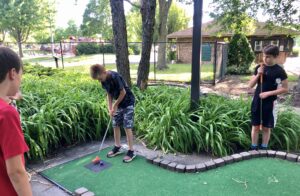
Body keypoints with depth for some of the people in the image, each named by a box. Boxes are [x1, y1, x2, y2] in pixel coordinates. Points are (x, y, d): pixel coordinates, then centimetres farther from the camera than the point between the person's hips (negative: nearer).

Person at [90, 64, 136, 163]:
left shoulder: (115, 77, -26)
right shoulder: (104, 80, -2)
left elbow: (123, 92, -21)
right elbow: (109, 94, 6)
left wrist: (115, 105, -12)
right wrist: (110, 108, -5)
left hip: (128, 103, -8)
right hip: (118, 104, 8)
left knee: (127, 127, -7)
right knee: (115, 125, 10)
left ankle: (131, 151, 2)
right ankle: (117, 147, 26)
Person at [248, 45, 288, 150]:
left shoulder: (279, 71, -9)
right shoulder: (259, 67, 1)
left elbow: (285, 89, -8)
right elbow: (251, 85, 1)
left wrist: (268, 93, -17)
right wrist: (258, 74, -14)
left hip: (270, 103, -3)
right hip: (257, 101, 3)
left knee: (266, 128, 9)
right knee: (255, 126, 10)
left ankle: (264, 148, 24)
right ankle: (253, 148, 22)